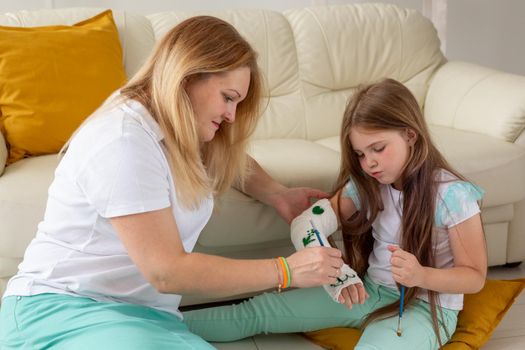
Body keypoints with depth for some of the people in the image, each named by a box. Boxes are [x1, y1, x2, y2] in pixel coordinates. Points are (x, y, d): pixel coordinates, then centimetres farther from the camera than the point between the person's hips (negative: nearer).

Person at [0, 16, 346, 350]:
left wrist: (278, 195, 13)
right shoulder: (124, 143, -19)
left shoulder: (180, 126, 9)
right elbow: (166, 271, -20)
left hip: (144, 312, 8)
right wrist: (287, 270, -16)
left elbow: (230, 160, 33)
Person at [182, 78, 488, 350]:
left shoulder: (453, 195, -18)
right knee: (257, 311, -5)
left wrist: (422, 275, -31)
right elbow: (307, 226, -10)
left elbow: (475, 277, -12)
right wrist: (336, 273, -29)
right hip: (367, 291, 6)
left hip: (426, 306, -5)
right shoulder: (366, 184, -2)